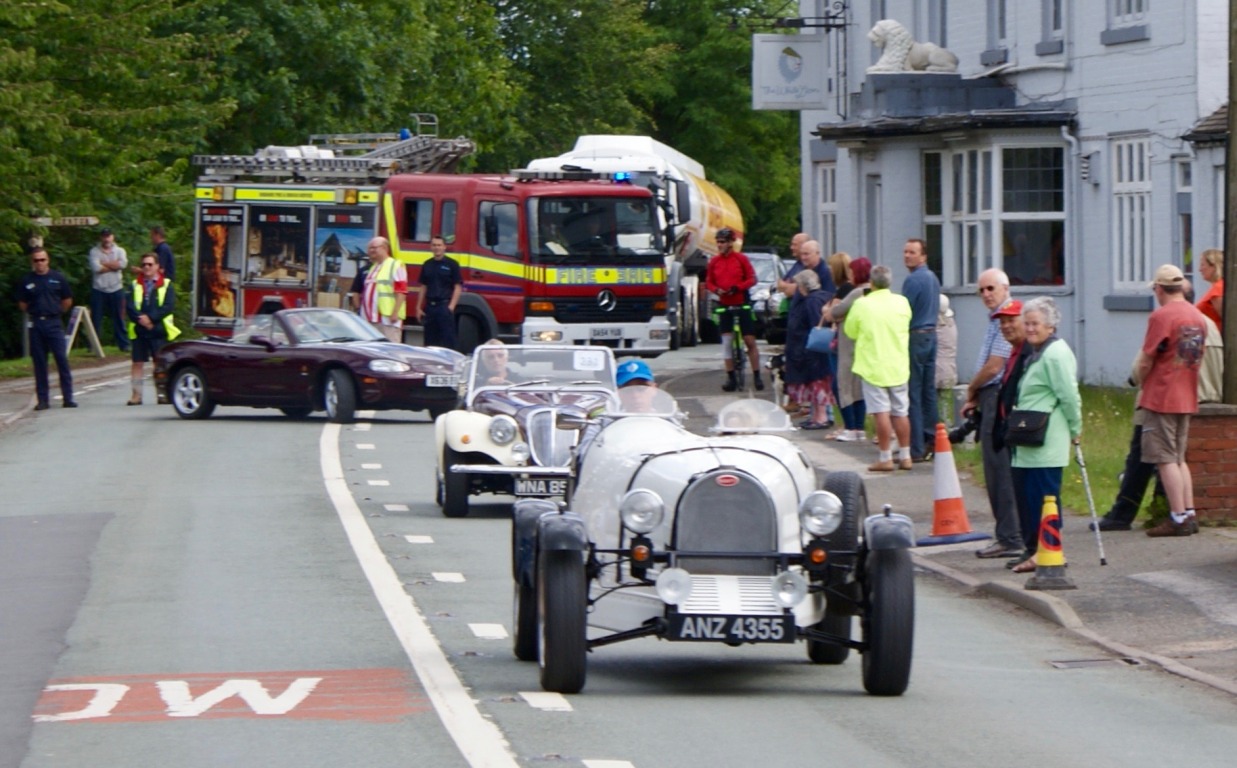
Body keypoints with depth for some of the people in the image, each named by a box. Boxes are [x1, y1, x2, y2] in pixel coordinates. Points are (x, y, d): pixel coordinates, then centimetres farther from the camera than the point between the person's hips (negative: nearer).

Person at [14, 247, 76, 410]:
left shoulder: (57, 278, 3)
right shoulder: (26, 280, 3)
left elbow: (67, 300, 12)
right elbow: (22, 305, 10)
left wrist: (57, 312, 11)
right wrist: (33, 313, 4)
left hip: (54, 323, -1)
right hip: (35, 324, 1)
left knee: (62, 359, -5)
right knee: (39, 362, 3)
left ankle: (68, 397, -2)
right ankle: (42, 399, 7)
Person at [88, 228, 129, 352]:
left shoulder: (120, 251, 8)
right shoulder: (94, 252, 1)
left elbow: (123, 264, -12)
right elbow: (96, 268, -15)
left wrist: (104, 263, -9)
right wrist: (113, 265, -6)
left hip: (116, 289, 1)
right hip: (98, 289, -1)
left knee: (119, 317, 6)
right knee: (96, 319, 0)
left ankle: (123, 344, 12)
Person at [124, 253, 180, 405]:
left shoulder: (166, 285, 4)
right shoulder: (136, 285, 12)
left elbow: (169, 306, -7)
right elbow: (129, 306, 2)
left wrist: (150, 318, -16)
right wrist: (140, 319, -16)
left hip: (159, 330, -2)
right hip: (139, 330, 2)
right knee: (137, 362, 1)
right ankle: (136, 395, 3)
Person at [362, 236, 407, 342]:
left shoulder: (395, 266, -4)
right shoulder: (373, 268, 22)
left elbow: (401, 291, -12)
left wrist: (395, 313, -20)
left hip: (388, 318, -9)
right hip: (372, 319, 9)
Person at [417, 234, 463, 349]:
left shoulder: (451, 264, 0)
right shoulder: (427, 265, 14)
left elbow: (458, 287, -3)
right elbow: (424, 288, 17)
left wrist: (451, 306, -12)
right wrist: (419, 308, 11)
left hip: (444, 306, -5)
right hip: (430, 306, 5)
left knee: (447, 340, -8)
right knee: (430, 340, 7)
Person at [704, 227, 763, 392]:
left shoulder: (741, 259, -5)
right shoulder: (714, 261, 3)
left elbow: (752, 279, -3)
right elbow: (708, 282, 10)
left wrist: (737, 288, -18)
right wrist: (716, 290, -11)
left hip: (742, 304, -3)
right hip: (725, 305, 3)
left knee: (750, 341, -2)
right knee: (726, 341, 1)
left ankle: (757, 376, 4)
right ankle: (731, 377, 7)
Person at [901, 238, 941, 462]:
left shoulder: (913, 280, -15)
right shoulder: (933, 278, 14)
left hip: (915, 336, -9)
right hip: (931, 334, 9)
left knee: (912, 393, -7)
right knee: (929, 391, 13)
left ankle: (916, 449, -8)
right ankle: (931, 438, 15)